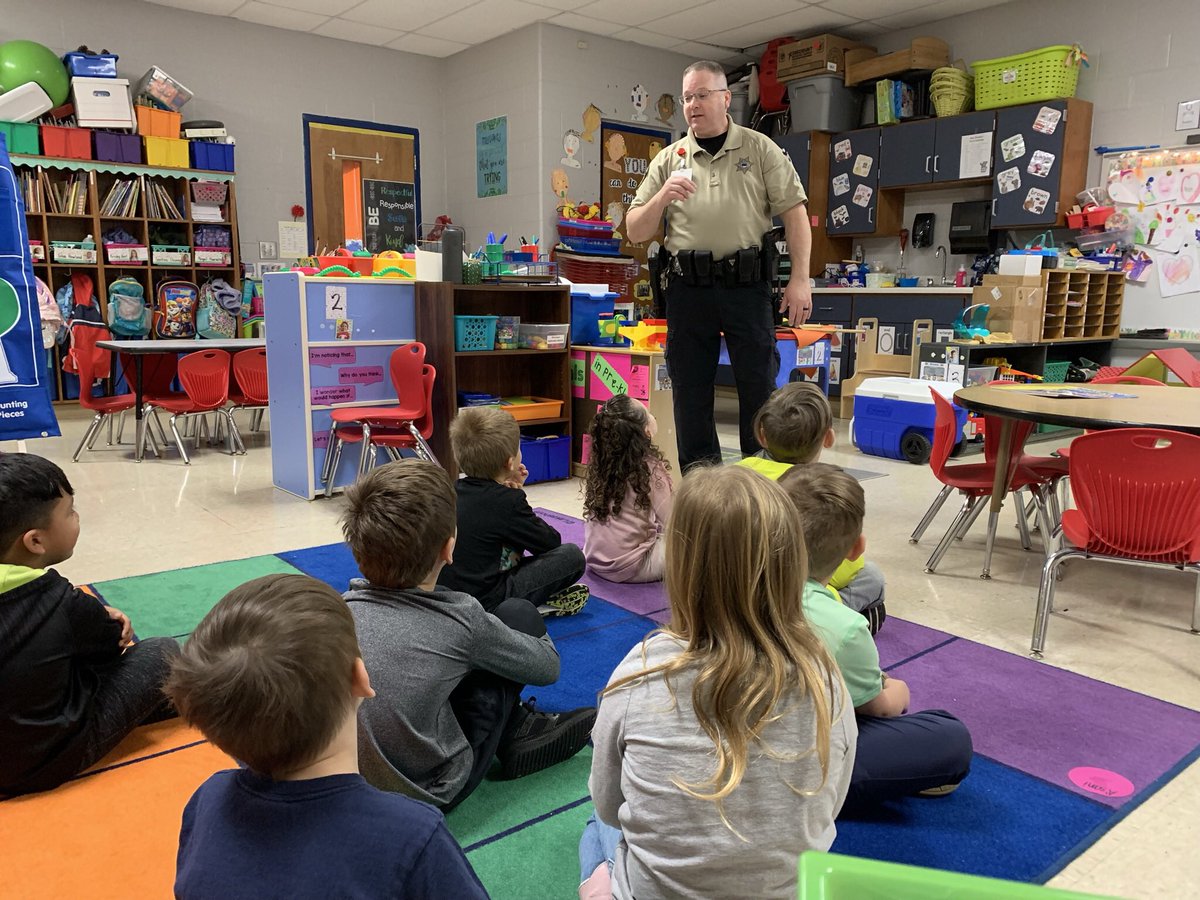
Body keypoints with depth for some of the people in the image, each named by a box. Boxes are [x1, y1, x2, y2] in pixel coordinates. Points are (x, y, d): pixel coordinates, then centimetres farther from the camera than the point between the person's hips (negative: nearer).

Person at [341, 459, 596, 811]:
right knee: (518, 613, -1)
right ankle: (518, 733, 18)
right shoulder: (461, 620, -21)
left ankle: (516, 724, 22)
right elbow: (547, 667, -4)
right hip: (427, 793, -4)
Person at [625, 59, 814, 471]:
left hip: (747, 285, -2)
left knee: (759, 384, 2)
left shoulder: (760, 149, 7)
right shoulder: (668, 159, 12)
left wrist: (799, 280, -7)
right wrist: (663, 196, -9)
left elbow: (794, 213, 2)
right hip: (687, 287, 2)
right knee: (690, 389, 6)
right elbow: (635, 232, 9)